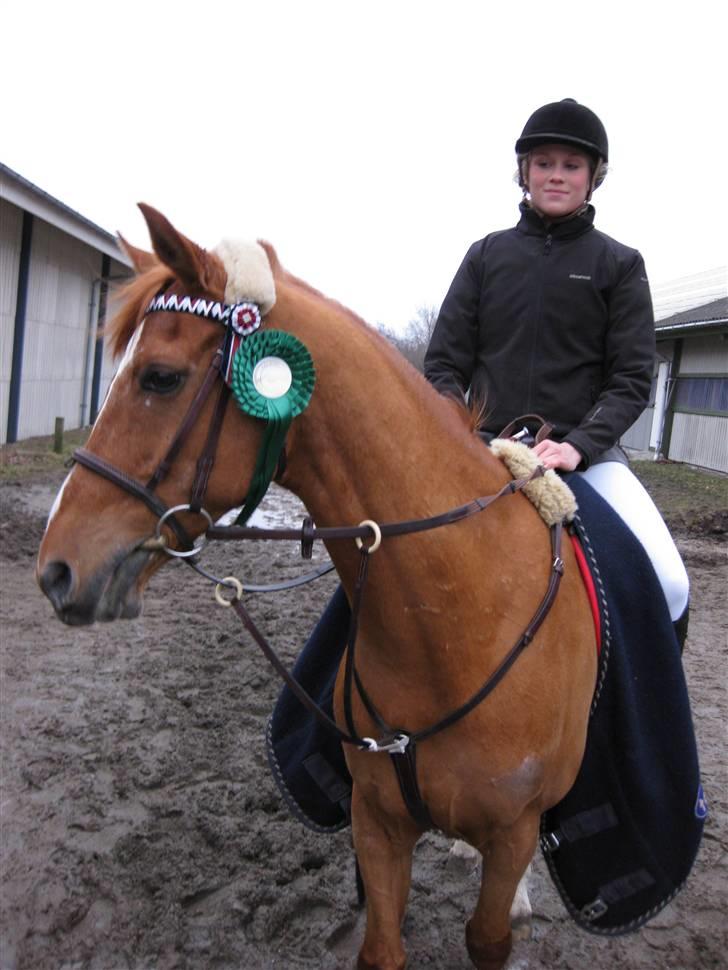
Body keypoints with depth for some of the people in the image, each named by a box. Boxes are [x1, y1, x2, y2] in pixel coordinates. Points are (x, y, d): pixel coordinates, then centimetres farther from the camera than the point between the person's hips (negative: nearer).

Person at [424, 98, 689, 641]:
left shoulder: (620, 264, 6)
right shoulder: (487, 255, 10)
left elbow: (632, 379, 0)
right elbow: (444, 363, 7)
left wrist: (578, 446, -17)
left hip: (586, 450, -1)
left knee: (668, 583, -21)